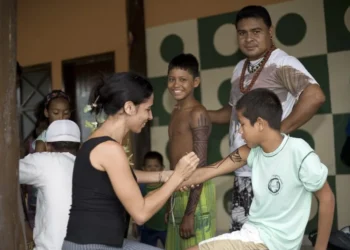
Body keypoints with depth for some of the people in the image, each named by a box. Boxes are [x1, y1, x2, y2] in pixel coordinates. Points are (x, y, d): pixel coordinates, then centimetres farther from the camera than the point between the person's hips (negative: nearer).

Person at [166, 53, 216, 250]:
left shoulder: (197, 114, -14)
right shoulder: (176, 112, 13)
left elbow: (200, 167, -18)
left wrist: (190, 213, -20)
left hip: (195, 194, -9)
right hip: (178, 193, 9)